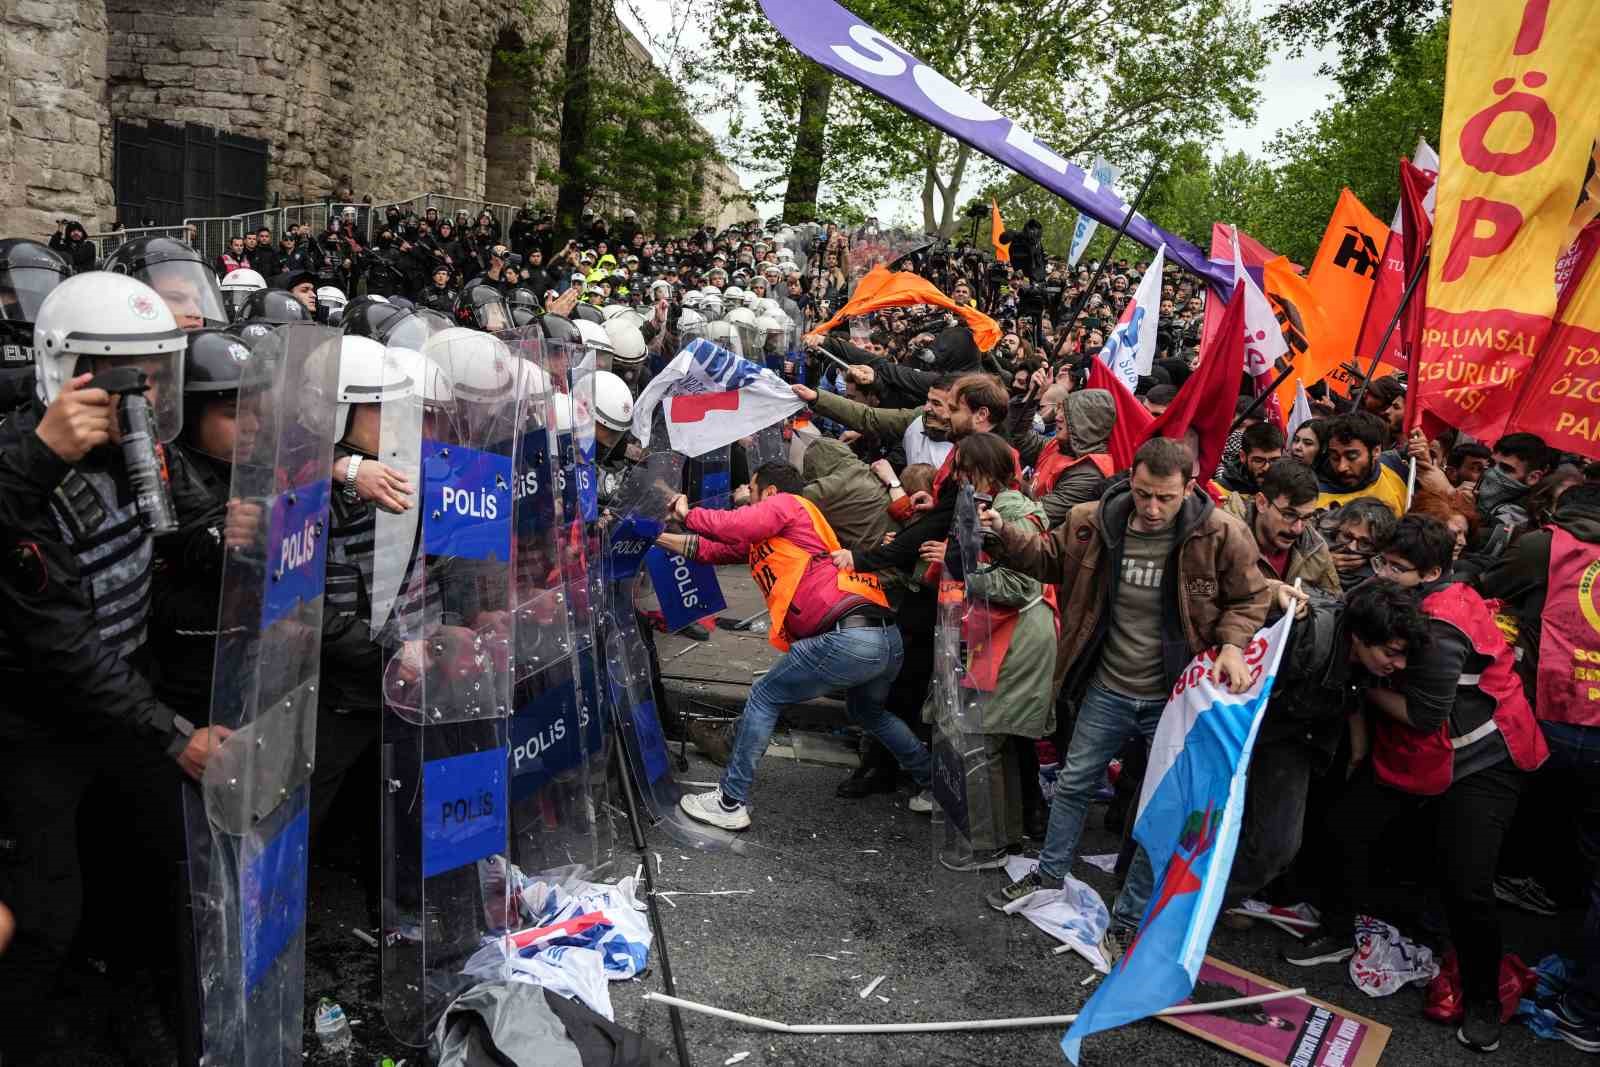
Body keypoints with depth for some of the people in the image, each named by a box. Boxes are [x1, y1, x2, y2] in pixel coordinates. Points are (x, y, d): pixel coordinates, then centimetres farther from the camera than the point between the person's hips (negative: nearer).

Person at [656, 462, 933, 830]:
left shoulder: (785, 503, 6)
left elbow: (733, 525, -10)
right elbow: (714, 549, 30)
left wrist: (687, 513, 8)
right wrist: (658, 538, 33)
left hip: (849, 637, -9)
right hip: (889, 638, 9)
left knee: (764, 697, 7)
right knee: (869, 714, 35)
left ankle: (731, 803, 11)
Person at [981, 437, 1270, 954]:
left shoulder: (1222, 535, -19)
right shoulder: (1094, 522, -12)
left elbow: (1250, 599, -3)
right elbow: (1047, 558, 7)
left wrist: (1232, 644, -21)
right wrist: (1004, 535, -11)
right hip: (1109, 688, 3)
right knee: (1073, 783, 18)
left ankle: (1128, 920, 25)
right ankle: (1050, 875, 42)